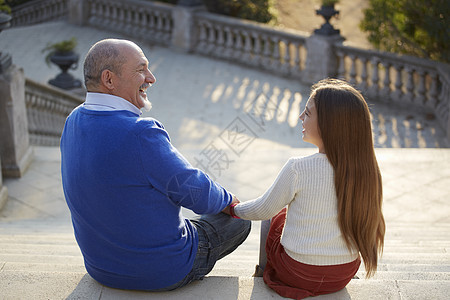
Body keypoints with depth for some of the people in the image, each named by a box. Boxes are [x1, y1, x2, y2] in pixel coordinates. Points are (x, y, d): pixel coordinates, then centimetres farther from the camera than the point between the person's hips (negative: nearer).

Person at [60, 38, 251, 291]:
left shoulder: (74, 121, -4)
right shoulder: (140, 134, -32)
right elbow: (198, 195, -21)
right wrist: (227, 198, 3)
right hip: (161, 273, -8)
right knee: (239, 220, 17)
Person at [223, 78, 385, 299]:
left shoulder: (298, 169, -24)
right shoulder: (366, 169, -10)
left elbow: (263, 210, -8)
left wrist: (234, 209, 14)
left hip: (299, 273, -4)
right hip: (345, 274, 4)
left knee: (273, 217, 24)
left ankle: (263, 273, 42)